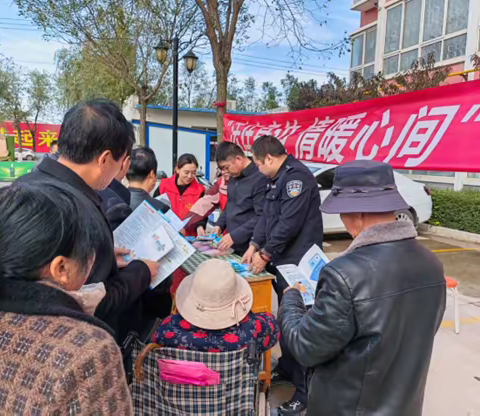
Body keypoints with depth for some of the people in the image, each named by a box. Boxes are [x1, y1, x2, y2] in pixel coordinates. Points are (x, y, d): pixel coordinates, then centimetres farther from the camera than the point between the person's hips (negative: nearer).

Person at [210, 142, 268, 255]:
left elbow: (261, 218, -22)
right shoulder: (234, 177, 9)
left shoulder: (260, 178, -19)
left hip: (248, 247, -8)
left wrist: (234, 236, -22)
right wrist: (220, 225, 8)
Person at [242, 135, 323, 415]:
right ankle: (287, 370, 35)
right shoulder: (279, 178, 16)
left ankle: (305, 392, 8)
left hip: (298, 264, -10)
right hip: (283, 261, 10)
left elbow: (289, 224, -21)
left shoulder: (297, 176, -16)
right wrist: (255, 245, 9)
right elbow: (268, 216, 18)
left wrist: (265, 254, -13)